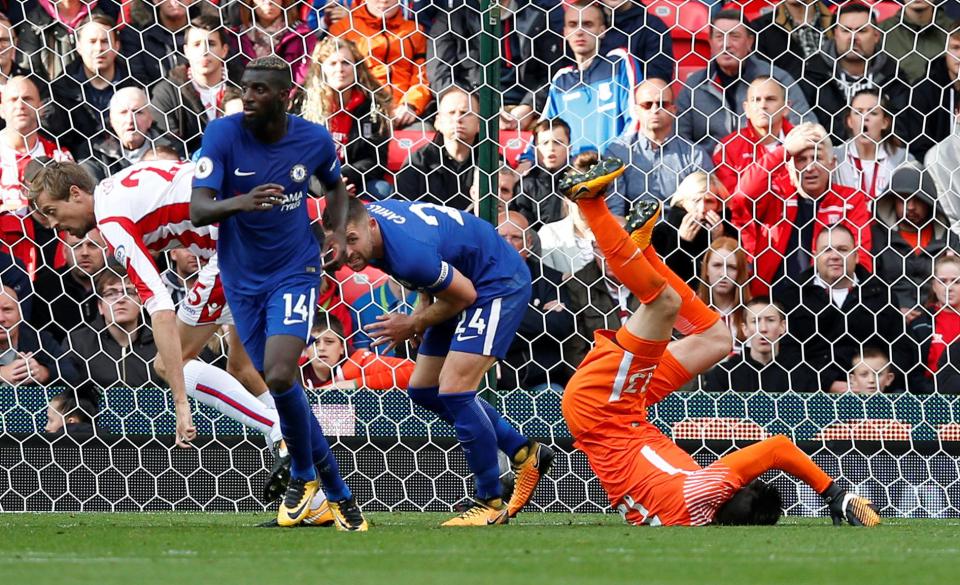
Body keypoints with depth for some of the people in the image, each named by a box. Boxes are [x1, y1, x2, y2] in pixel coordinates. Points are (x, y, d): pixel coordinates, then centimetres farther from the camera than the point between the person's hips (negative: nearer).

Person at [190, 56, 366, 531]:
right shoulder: (223, 135, -14)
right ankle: (337, 494, 20)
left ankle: (303, 476, 1)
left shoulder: (314, 140, -9)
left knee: (280, 377, -21)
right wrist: (242, 202, -41)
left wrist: (338, 235, -4)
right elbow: (197, 211, -22)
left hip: (295, 272, -2)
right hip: (242, 279, 2)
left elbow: (336, 188, 14)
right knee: (281, 386, 6)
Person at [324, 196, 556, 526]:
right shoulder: (366, 216, -10)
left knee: (453, 391, -20)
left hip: (499, 284, -10)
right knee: (423, 391, 10)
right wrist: (424, 306, 2)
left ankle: (491, 502, -7)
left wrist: (414, 324, -9)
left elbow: (465, 294, -21)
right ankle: (524, 452, 22)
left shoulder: (410, 254, -37)